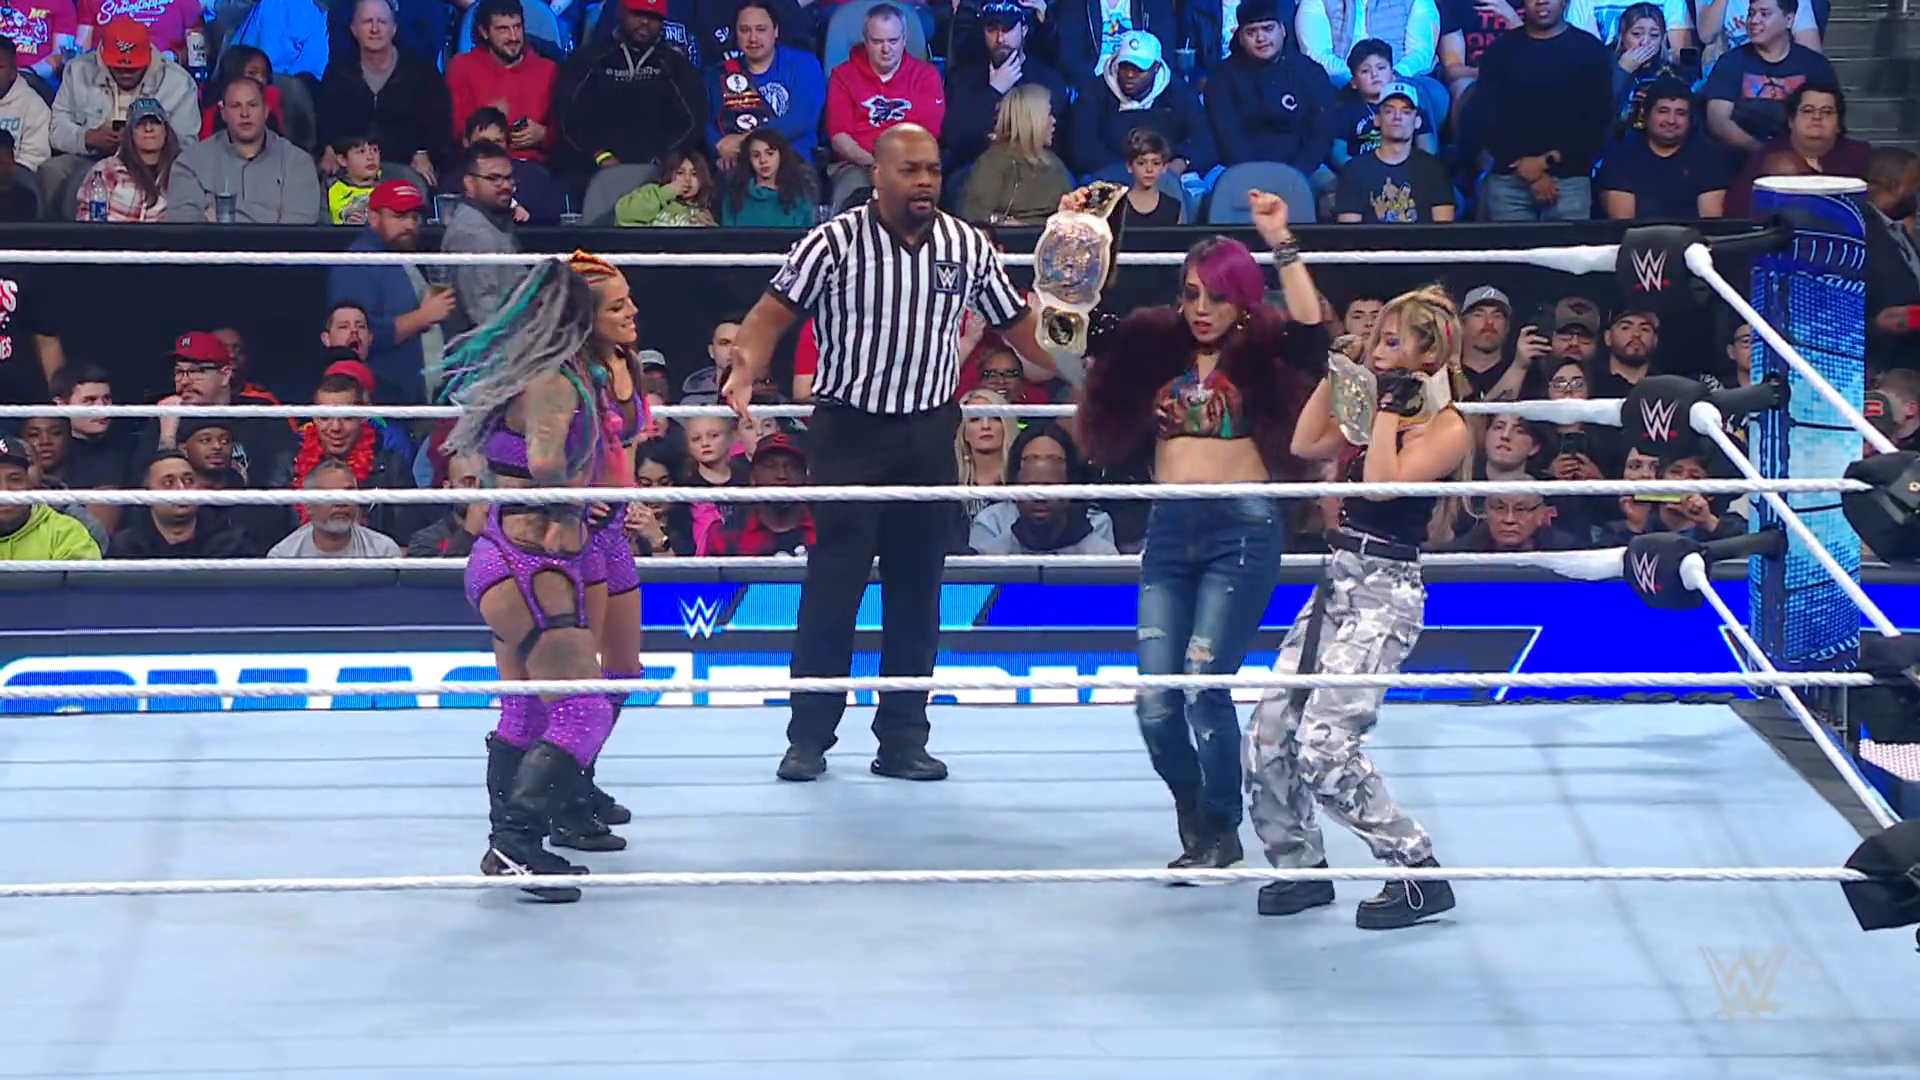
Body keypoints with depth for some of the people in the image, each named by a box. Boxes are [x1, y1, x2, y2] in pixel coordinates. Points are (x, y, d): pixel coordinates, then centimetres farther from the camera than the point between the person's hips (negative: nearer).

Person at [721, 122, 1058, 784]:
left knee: (917, 593, 7)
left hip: (930, 434, 4)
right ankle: (809, 737, 5)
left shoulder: (968, 247, 3)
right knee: (831, 588, -4)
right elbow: (774, 312, -12)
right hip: (849, 431, -4)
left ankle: (903, 738, 15)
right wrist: (747, 367, -30)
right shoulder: (834, 244, -9)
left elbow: (1019, 325, 11)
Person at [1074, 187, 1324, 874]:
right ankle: (1195, 825, 23)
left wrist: (1280, 244, -21)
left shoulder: (1261, 353, 1)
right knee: (1155, 698, 0)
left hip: (1242, 531, -4)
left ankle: (1222, 834, 8)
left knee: (1204, 686, -11)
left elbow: (1311, 330, -18)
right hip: (1169, 532, 5)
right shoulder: (1157, 347, 12)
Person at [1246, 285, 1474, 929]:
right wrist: (1334, 375, 15)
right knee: (1268, 734, 5)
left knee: (1325, 746, -19)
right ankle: (1302, 868, 19)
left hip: (1385, 591, -9)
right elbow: (1305, 446, 18)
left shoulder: (1447, 428, -9)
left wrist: (1389, 409, -15)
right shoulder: (1377, 410, 15)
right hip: (1338, 581, 9)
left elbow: (1381, 483, -21)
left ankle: (1422, 877, -9)